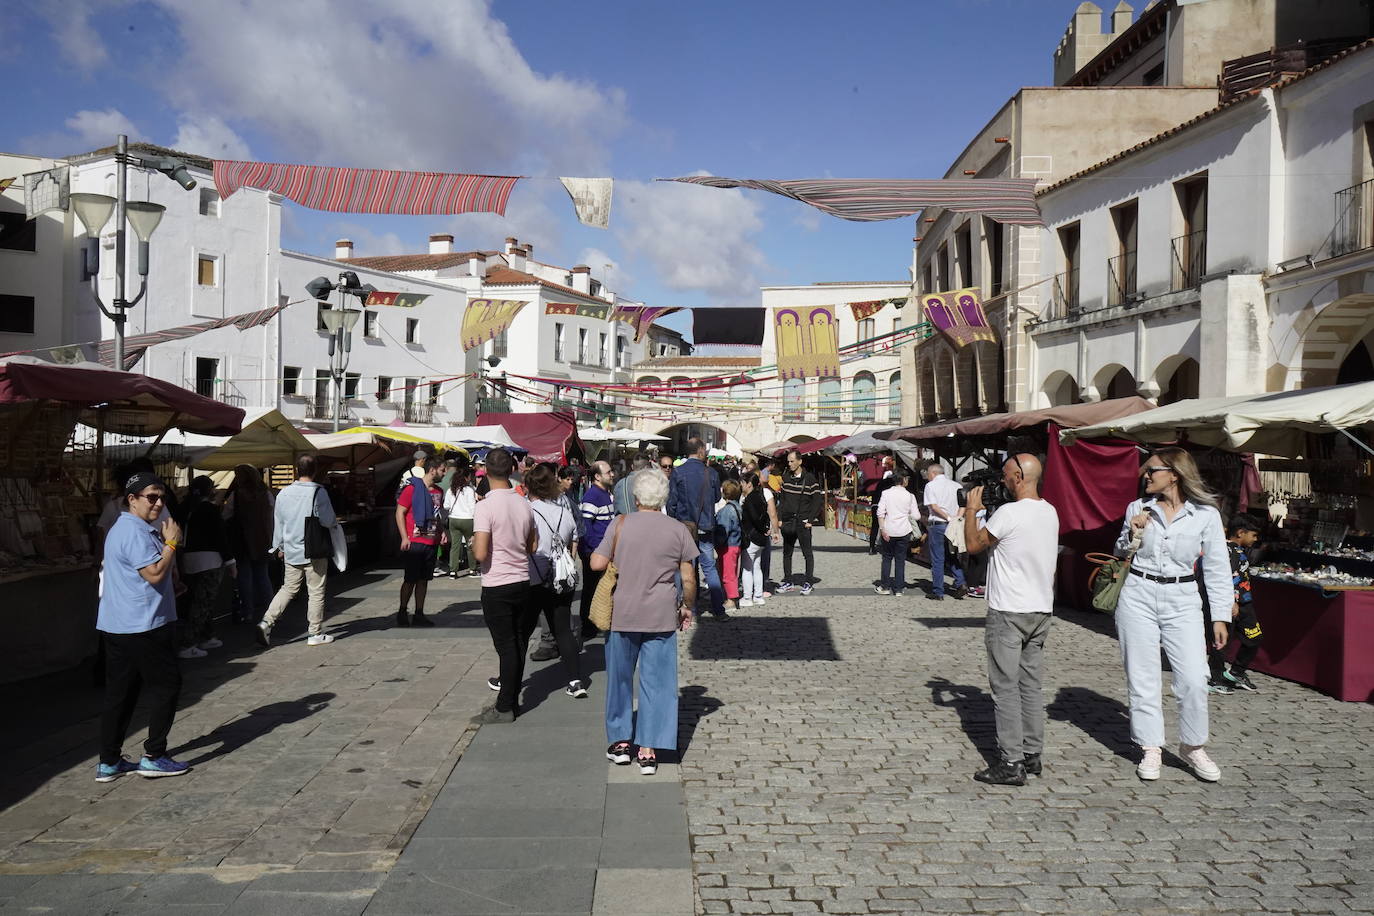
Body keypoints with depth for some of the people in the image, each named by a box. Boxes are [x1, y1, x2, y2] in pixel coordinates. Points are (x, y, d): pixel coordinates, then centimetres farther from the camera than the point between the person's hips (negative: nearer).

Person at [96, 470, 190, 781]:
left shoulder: (126, 527, 18)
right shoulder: (134, 532, -17)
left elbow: (155, 570, 23)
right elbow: (155, 573, -22)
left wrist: (163, 540, 10)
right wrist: (172, 542, -12)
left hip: (117, 626, 10)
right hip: (144, 626, -10)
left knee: (120, 693, 12)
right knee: (166, 685, 1)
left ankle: (109, 762, 17)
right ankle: (154, 757, 5)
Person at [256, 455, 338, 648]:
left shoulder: (283, 493, 4)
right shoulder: (318, 492, -12)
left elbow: (278, 521, 12)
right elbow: (328, 520, -12)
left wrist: (279, 546, 23)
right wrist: (336, 522, 12)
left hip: (290, 551, 5)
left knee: (288, 589, 15)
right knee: (316, 592, 4)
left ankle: (266, 622, 0)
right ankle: (316, 633, 9)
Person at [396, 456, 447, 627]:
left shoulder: (438, 491, 12)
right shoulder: (412, 488, -9)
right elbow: (399, 513, -9)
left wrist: (443, 531, 9)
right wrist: (404, 538, -14)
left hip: (432, 543, 6)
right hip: (414, 542, -6)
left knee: (424, 580, 9)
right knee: (410, 580, 0)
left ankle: (419, 614, 15)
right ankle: (402, 612, 14)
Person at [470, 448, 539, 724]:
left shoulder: (486, 506, -16)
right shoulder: (524, 504, 3)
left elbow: (480, 554, -21)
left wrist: (473, 546, 0)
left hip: (496, 586, -6)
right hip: (522, 581, 6)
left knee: (506, 646, -1)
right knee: (518, 644, 12)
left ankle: (504, 708, 7)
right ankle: (511, 700, 23)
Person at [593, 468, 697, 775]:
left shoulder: (621, 524, -5)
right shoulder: (678, 530, -2)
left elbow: (598, 563, -8)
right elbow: (688, 579, 0)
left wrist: (597, 552, 13)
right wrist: (687, 607, 15)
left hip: (623, 614, 0)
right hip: (661, 617, 0)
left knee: (620, 677, 16)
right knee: (656, 680, 6)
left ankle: (621, 740, 25)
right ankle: (648, 750, 6)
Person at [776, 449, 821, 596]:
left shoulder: (809, 478, -5)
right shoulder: (786, 477, 9)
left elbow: (818, 500, -5)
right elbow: (781, 499, 14)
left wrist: (811, 520, -10)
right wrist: (780, 518, 6)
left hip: (803, 522, -5)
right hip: (787, 522, 5)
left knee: (807, 553, 1)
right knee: (786, 552, 9)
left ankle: (809, 581, 8)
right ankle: (788, 581, 18)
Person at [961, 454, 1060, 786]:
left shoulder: (1009, 513, -16)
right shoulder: (1050, 512, 8)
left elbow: (973, 545, -6)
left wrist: (972, 510, 6)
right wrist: (986, 513, 22)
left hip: (1008, 612, -8)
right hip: (1042, 610, 8)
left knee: (1006, 687, -3)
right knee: (1031, 684, 14)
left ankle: (1012, 763, -1)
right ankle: (1032, 755, 20)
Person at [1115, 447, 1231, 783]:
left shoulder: (1205, 514, -3)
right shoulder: (1137, 508, 3)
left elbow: (1217, 569, 1)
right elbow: (1121, 554, 13)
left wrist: (1220, 616, -1)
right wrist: (1132, 533, -8)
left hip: (1182, 600, -2)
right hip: (1138, 596, 2)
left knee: (1194, 679, -7)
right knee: (1142, 678, 4)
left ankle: (1193, 746, 14)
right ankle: (1150, 749, 17)